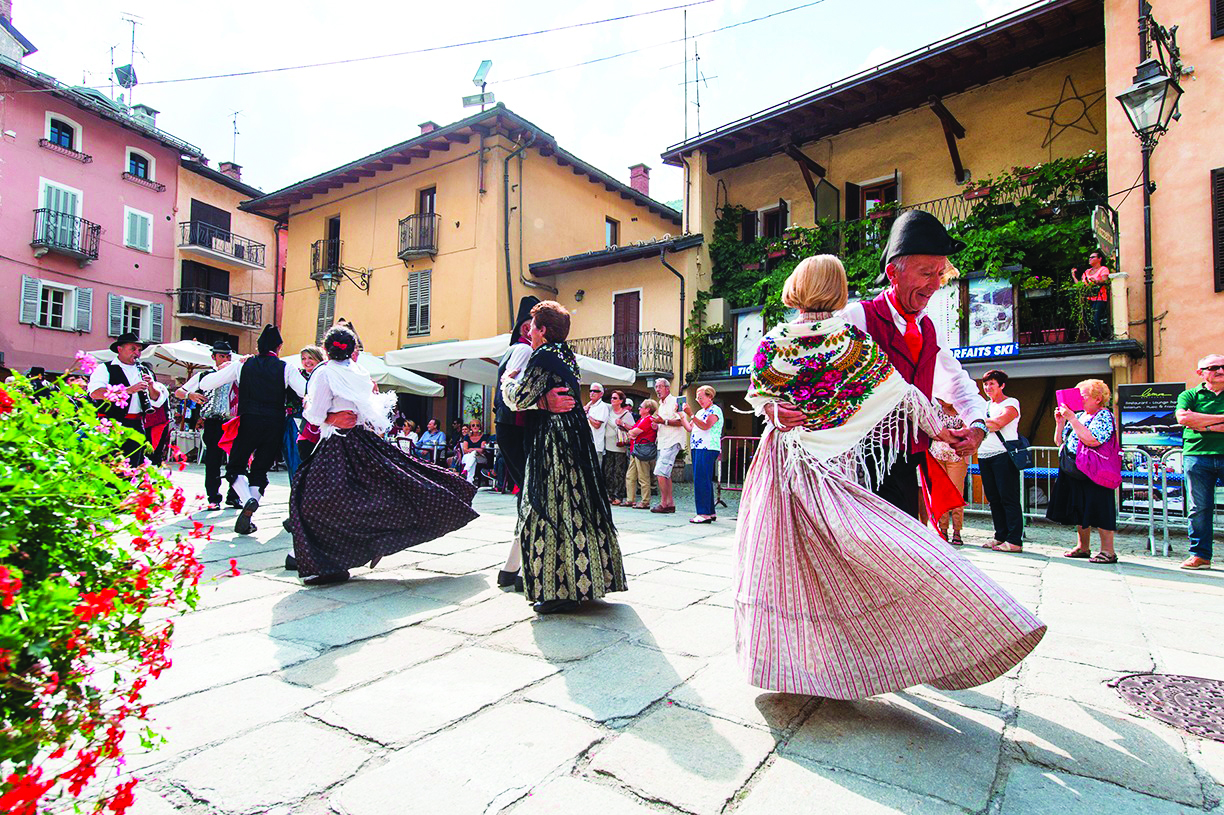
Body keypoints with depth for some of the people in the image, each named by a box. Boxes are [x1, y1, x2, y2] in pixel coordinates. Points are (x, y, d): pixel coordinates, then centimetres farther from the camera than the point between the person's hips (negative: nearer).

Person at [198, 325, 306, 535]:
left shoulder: (242, 365, 5)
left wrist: (223, 369, 23)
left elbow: (205, 384, 9)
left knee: (235, 466, 15)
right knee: (260, 470, 13)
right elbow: (307, 391, -13)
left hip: (249, 423, 0)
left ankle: (248, 500, -12)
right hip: (275, 425, 0)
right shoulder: (286, 368, 0)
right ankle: (247, 517, 5)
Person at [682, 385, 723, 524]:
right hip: (697, 449, 9)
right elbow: (689, 428, 19)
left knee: (702, 480, -14)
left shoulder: (715, 410, -4)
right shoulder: (700, 412, 23)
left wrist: (691, 414, -24)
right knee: (701, 481, 8)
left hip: (708, 449, -9)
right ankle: (710, 512, 13)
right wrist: (681, 415, 10)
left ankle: (705, 513, -13)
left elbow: (706, 426, -19)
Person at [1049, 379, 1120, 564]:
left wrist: (1072, 419, -21)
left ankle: (1108, 551, 3)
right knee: (1079, 510, 12)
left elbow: (1091, 440, -25)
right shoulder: (1079, 416, 15)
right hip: (1073, 471, 8)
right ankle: (1083, 547, 22)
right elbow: (1059, 442, 15)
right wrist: (1060, 422, 3)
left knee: (1099, 510, -5)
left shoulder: (1104, 416, -8)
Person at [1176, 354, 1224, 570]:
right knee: (1200, 508, 2)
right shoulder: (1189, 395, 10)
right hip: (1197, 455, 0)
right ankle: (1200, 555, 8)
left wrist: (1206, 426, -10)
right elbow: (1183, 418, -9)